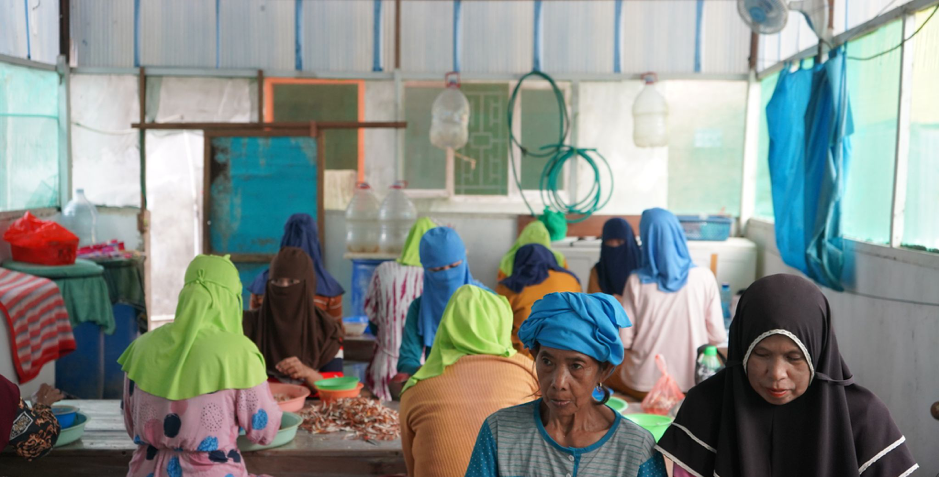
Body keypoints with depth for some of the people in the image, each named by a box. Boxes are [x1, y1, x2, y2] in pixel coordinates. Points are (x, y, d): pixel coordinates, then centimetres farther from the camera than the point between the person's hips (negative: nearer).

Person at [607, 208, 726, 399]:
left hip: (645, 383, -3)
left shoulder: (637, 282, -12)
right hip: (691, 381, 3)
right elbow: (718, 336, -3)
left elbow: (624, 340, -8)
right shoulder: (703, 277, -8)